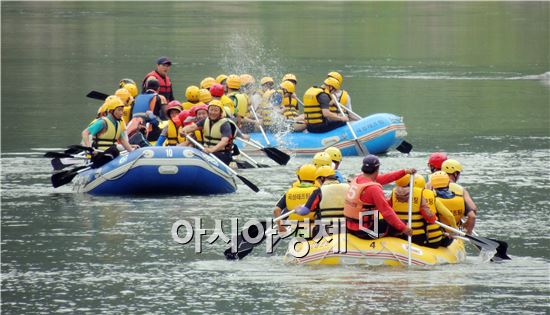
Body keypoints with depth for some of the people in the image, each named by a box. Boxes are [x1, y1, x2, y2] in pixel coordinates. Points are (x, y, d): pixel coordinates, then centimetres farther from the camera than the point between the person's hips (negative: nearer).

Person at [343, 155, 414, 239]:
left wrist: (405, 172, 19)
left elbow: (384, 178, 14)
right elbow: (386, 211, -22)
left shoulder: (357, 179, 5)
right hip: (364, 231, -9)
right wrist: (403, 228, -17)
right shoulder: (373, 188, -21)